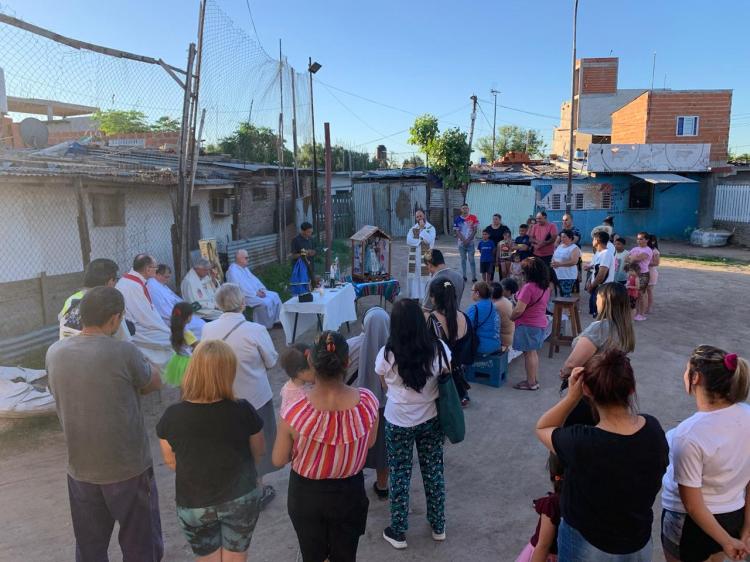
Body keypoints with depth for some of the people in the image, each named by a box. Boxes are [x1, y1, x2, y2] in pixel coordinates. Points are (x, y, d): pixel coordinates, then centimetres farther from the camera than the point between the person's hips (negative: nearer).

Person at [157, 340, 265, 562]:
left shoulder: (172, 416, -18)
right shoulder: (242, 410, -20)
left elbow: (170, 461, -1)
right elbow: (258, 451, -3)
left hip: (193, 505, 1)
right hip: (241, 498, 0)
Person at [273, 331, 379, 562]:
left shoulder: (295, 412, -30)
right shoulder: (368, 402, -24)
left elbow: (278, 460, -13)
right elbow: (370, 443, -4)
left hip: (306, 493, -1)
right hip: (349, 492, 1)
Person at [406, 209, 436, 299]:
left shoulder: (431, 228, 1)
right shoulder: (412, 229, 9)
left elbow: (429, 240, -17)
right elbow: (409, 241, -7)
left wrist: (422, 228, -12)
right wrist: (422, 240, -12)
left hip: (426, 258, -3)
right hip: (414, 258, 3)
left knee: (426, 279, -2)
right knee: (414, 279, 5)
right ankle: (414, 297, 12)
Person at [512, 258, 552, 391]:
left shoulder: (529, 287, -23)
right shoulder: (546, 287, 4)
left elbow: (519, 310, -24)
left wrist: (509, 318, -6)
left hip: (528, 325, -9)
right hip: (541, 323, 9)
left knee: (529, 353, 1)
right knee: (533, 352, 17)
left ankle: (531, 383, 10)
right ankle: (533, 380, 26)